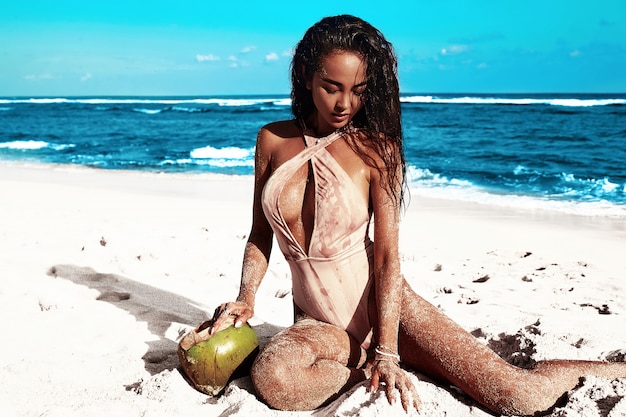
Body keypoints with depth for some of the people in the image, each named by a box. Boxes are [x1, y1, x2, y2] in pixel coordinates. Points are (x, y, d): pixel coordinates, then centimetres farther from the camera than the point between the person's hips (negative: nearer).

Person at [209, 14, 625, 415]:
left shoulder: (376, 148, -7)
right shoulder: (272, 140, 1)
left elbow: (388, 256, -11)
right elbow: (260, 233, 10)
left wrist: (387, 350, -18)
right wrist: (245, 299, -5)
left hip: (384, 305, -2)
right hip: (317, 321, 2)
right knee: (273, 378, -35)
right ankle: (365, 363, -9)